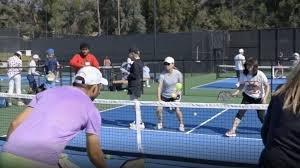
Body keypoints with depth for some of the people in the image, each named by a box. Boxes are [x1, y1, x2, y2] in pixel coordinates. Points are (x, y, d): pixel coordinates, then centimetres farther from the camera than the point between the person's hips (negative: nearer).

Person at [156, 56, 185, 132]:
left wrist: (177, 93, -18)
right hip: (164, 96, 1)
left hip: (175, 95, -1)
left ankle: (181, 124, 9)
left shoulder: (178, 73, -15)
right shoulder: (162, 74, -18)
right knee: (159, 109, -10)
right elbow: (159, 87, -22)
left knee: (177, 110, -16)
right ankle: (160, 123, 17)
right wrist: (159, 99, -32)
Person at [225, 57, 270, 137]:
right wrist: (237, 92, -14)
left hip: (259, 98, -1)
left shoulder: (260, 75, -19)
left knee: (261, 116, 0)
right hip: (248, 97, 2)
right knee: (240, 113, -11)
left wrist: (265, 98, -20)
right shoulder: (244, 74, -13)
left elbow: (267, 86, -11)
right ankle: (232, 130, -6)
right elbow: (242, 85, 2)